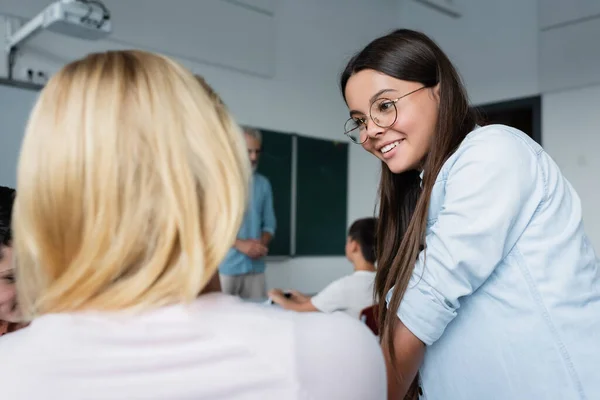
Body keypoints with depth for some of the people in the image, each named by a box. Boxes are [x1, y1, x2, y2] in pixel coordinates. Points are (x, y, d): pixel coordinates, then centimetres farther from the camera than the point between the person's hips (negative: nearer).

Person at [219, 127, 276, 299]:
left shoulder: (263, 183, 10)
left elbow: (269, 223, 12)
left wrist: (262, 243, -9)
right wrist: (240, 244, -15)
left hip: (255, 266, 4)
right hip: (225, 266, -4)